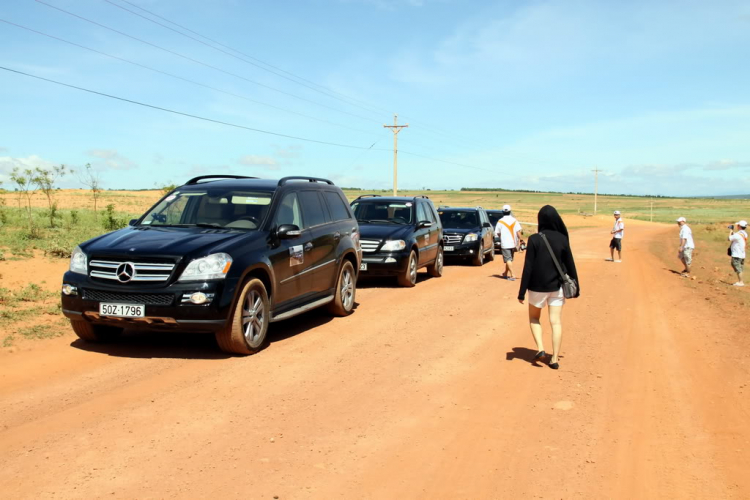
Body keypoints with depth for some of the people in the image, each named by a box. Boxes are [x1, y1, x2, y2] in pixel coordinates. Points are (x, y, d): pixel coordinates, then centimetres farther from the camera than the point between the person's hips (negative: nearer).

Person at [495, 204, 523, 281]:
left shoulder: (500, 221, -5)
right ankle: (506, 273, 31)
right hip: (513, 243, 4)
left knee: (508, 259, -5)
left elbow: (497, 233, 0)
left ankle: (512, 275, -15)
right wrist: (520, 240, -1)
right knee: (510, 259, 18)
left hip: (505, 244, -4)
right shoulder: (514, 220, 2)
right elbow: (518, 232, -5)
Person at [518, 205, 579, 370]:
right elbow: (570, 265, 1)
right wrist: (575, 287, 12)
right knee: (556, 322, 8)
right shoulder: (562, 239, -4)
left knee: (534, 318, 20)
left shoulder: (534, 239, -13)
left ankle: (540, 349, 5)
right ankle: (555, 359, 9)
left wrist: (522, 292, -8)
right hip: (557, 286, 2)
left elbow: (528, 267, -13)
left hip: (538, 286, -2)